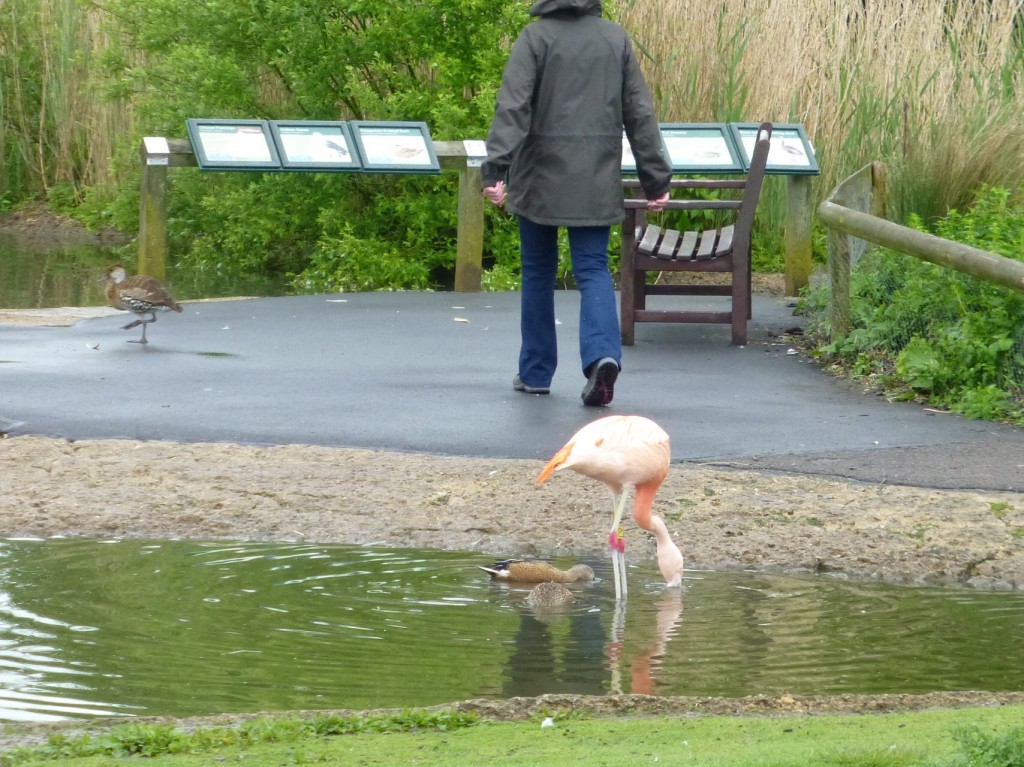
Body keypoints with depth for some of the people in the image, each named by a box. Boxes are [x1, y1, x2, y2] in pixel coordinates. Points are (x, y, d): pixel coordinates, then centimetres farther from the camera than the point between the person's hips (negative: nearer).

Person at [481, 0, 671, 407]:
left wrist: (496, 168, -22)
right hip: (597, 182, 2)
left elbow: (512, 107, -16)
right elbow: (640, 113, 7)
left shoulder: (536, 37, -5)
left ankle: (535, 373, 17)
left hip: (541, 178, -2)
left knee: (538, 271, 11)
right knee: (593, 269, 2)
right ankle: (603, 353, -22)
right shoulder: (616, 38, 6)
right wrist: (655, 178, 12)